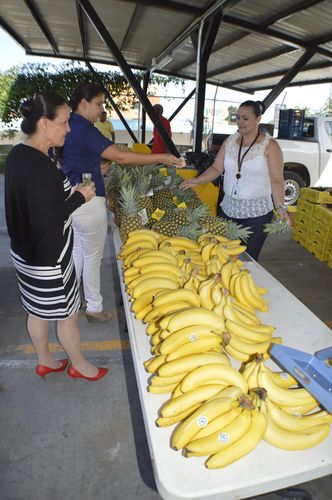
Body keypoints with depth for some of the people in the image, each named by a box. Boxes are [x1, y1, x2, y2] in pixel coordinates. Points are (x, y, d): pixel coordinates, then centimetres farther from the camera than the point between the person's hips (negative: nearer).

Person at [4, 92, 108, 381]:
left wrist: (69, 193, 5)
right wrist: (79, 197, -17)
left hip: (26, 251, 9)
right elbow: (46, 221, -27)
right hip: (47, 259, -9)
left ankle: (44, 362, 45)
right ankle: (79, 365, 36)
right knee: (67, 313, 12)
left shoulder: (18, 154, 2)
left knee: (38, 310, 23)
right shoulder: (41, 167, -27)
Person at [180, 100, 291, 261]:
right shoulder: (230, 141, 8)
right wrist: (197, 180, -10)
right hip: (228, 209, 4)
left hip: (257, 213, -4)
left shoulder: (269, 145, -5)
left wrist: (280, 207, -20)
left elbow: (277, 180, -8)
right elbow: (216, 168, 7)